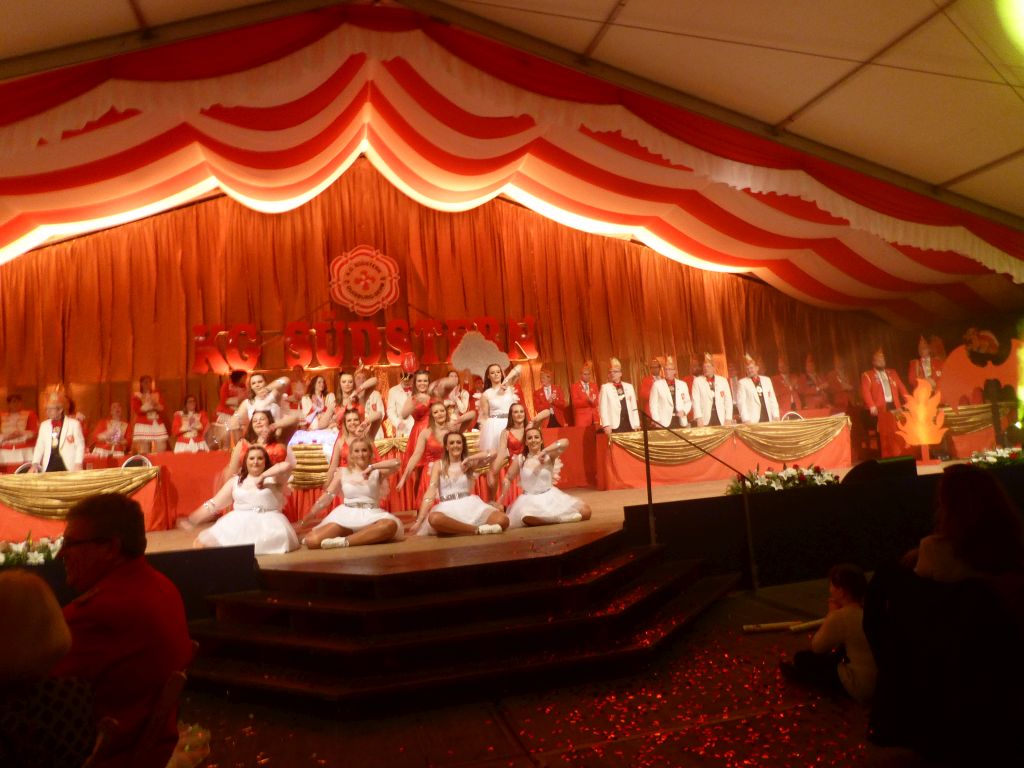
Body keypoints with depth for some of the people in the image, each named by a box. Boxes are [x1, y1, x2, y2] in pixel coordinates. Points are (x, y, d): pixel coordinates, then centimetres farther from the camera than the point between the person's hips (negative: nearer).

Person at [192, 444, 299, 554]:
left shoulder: (273, 477, 8)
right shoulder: (235, 481, 16)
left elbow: (287, 466, -12)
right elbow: (213, 504, 15)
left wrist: (263, 476, -11)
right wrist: (191, 520, 8)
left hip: (267, 523, -1)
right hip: (239, 523, 1)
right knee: (202, 543, -21)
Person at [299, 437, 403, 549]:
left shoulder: (376, 472, 9)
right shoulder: (343, 473, 11)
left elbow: (396, 463, -9)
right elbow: (325, 497, 9)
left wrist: (373, 467, -17)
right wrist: (304, 521, 4)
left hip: (370, 516, 0)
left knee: (391, 525, -37)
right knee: (312, 540, -24)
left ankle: (344, 542, -28)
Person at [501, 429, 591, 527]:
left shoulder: (549, 455, -3)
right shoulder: (519, 459, 0)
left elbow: (565, 442, -21)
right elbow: (508, 479, 9)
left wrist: (544, 451, -29)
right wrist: (501, 499, 0)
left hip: (550, 495, 2)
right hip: (530, 499, -2)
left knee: (585, 511, -11)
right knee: (528, 518, -40)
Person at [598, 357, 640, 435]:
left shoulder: (629, 386, 16)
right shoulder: (605, 387, 5)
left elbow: (634, 407, 14)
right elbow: (603, 408, -3)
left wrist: (637, 424, 7)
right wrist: (606, 425, -13)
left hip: (629, 424, 4)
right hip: (614, 425, -3)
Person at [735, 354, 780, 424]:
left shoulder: (766, 380, 15)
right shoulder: (742, 382, 2)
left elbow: (772, 399, 15)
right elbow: (741, 402, -6)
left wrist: (775, 416, 4)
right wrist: (746, 420, -16)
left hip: (768, 419, 4)